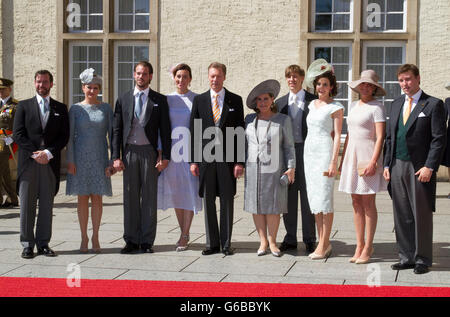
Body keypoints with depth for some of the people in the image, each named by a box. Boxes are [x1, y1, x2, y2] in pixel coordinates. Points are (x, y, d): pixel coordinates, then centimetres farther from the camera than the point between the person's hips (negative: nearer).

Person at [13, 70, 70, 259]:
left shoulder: (60, 108, 12)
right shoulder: (24, 106, 9)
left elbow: (64, 136, 5)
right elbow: (18, 134, 0)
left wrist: (48, 153, -9)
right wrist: (35, 154, -10)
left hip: (51, 163, 1)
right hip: (28, 162, -1)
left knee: (47, 205, 4)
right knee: (27, 205, 0)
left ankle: (43, 243, 11)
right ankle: (28, 245, 6)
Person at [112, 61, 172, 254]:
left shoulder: (159, 100, 5)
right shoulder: (123, 100, 9)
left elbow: (165, 130, 3)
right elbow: (116, 130, 8)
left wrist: (165, 157, -5)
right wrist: (116, 157, -1)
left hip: (149, 152, -1)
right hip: (129, 152, 2)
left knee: (150, 197, 1)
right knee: (130, 197, 4)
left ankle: (147, 241, 7)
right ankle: (131, 241, 11)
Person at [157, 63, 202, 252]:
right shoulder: (167, 100, 7)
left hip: (191, 149, -3)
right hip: (172, 149, 3)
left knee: (189, 191, -4)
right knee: (175, 192, 7)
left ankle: (185, 236, 4)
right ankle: (183, 232, 20)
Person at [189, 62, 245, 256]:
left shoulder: (235, 100, 4)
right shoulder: (199, 100, 8)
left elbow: (240, 132, 2)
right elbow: (194, 131, 6)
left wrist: (240, 161, -5)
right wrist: (193, 160, 0)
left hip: (227, 158, -1)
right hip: (206, 158, 1)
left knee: (227, 201, 3)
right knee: (208, 201, 5)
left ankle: (226, 244, 11)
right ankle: (212, 243, 13)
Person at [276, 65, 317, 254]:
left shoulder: (313, 101, 0)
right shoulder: (280, 103, 12)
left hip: (306, 151, -4)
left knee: (307, 196, 0)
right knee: (288, 197, 8)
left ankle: (309, 240, 8)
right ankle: (290, 239, 17)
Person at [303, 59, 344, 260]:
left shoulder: (336, 107, -4)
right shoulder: (312, 104, 15)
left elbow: (337, 136, -8)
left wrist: (333, 162, -15)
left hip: (325, 152, -7)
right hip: (309, 152, 7)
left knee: (324, 198, -7)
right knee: (314, 198, 6)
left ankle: (324, 244, -4)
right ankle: (323, 242, 12)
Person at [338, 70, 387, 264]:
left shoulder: (377, 107, -7)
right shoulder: (354, 105, 15)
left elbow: (380, 137, -13)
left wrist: (373, 161, -21)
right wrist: (343, 159, 17)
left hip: (368, 156, -7)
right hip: (352, 155, 7)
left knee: (368, 203, -3)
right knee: (356, 203, 7)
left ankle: (368, 247, 4)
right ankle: (359, 246, 12)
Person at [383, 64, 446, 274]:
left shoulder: (433, 105, -3)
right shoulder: (396, 104, 15)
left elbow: (439, 139, -7)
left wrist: (429, 167, -14)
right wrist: (387, 164, 10)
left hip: (420, 168, -5)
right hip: (398, 167, 5)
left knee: (422, 215, 1)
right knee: (402, 216, 9)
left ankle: (422, 259, 10)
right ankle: (406, 257, 18)